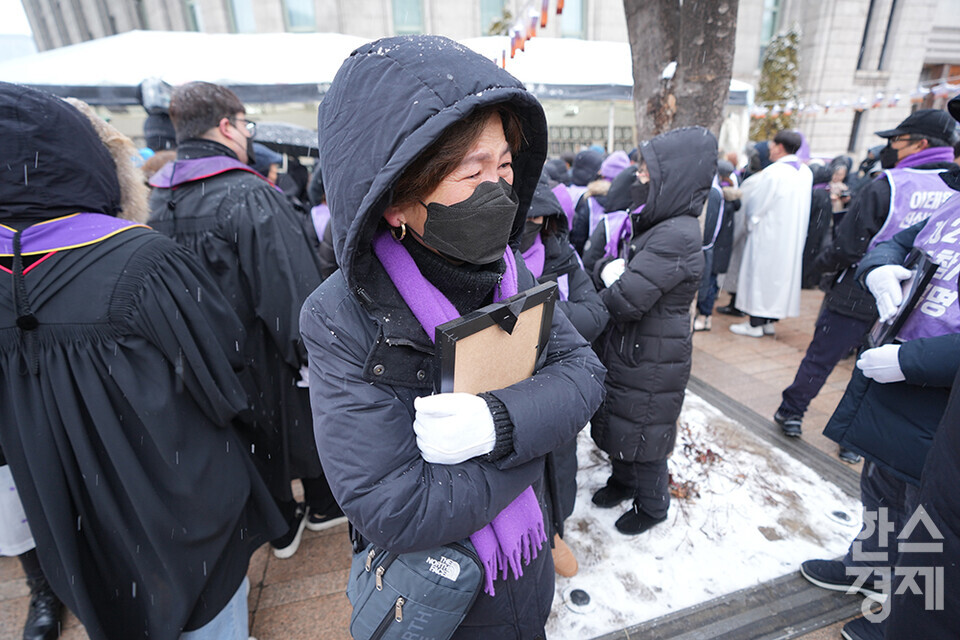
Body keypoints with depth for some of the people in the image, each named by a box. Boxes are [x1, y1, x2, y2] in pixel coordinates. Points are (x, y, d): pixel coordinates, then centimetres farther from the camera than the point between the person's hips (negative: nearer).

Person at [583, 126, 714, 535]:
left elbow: (625, 301, -30)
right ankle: (623, 480, 49)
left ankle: (652, 506, 37)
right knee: (616, 421, 23)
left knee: (642, 431, 11)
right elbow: (592, 267, 1)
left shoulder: (677, 236, -26)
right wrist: (611, 269, -21)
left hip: (651, 361, -8)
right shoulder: (646, 222, 3)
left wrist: (612, 277, -9)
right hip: (622, 349, 8)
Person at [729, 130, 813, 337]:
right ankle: (769, 321, 20)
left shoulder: (773, 172, -16)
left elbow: (755, 202, -10)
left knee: (760, 273, 0)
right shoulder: (806, 172, 7)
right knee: (782, 272, 13)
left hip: (769, 234, -8)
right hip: (793, 236, 8)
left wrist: (749, 220, 9)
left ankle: (755, 323, 4)